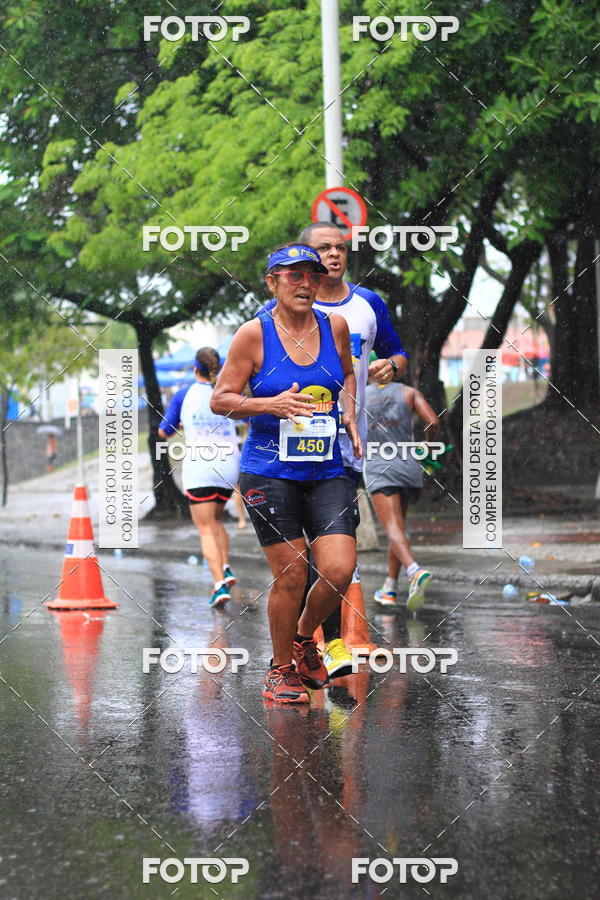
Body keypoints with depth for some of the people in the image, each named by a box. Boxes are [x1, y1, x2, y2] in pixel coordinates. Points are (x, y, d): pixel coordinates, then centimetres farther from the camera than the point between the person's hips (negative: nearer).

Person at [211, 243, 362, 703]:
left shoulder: (335, 327, 6)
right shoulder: (255, 334, -5)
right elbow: (220, 400, -2)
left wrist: (349, 417, 9)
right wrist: (271, 405, -16)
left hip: (328, 472, 4)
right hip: (269, 472, -3)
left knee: (340, 570, -9)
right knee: (292, 574, -5)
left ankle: (304, 637, 22)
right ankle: (281, 669, 17)